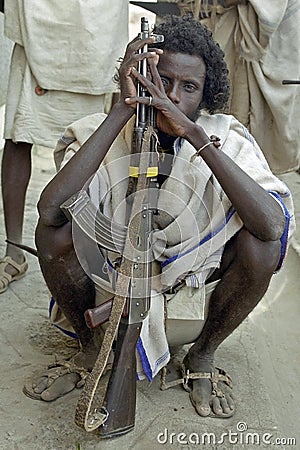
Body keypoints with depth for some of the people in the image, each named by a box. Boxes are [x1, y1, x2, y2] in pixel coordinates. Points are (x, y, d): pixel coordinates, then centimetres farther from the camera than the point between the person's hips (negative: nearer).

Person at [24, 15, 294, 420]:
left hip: (195, 293, 1)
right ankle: (90, 349, 4)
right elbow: (51, 207, -33)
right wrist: (123, 110, -32)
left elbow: (274, 224, -31)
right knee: (54, 231, -25)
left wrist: (196, 135, -36)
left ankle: (202, 356, 2)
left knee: (261, 244, -25)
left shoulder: (226, 137, -13)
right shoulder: (102, 131, -13)